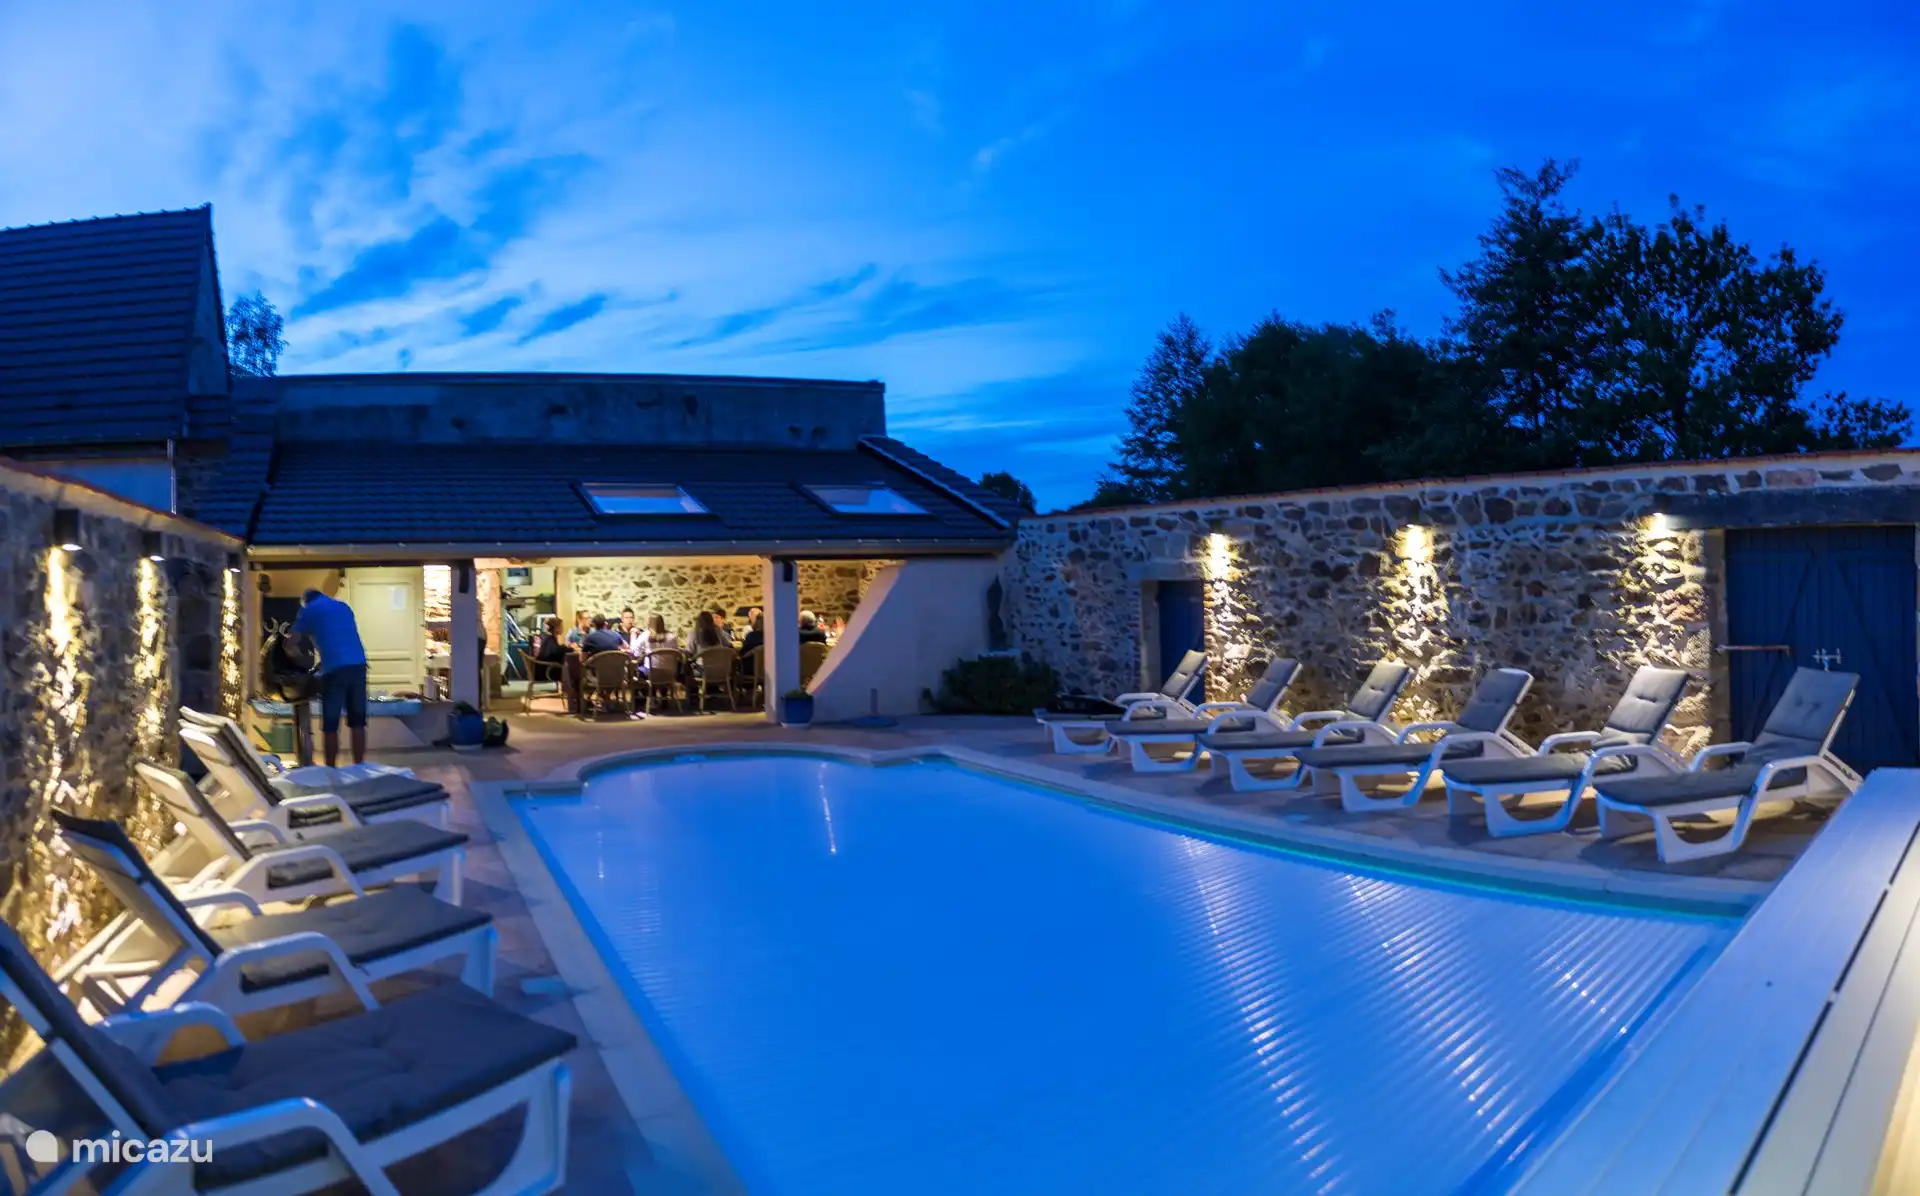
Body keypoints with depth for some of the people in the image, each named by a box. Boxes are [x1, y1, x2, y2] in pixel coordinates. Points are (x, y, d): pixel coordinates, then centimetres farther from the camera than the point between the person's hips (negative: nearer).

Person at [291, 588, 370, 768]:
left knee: (330, 725, 3)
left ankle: (331, 771, 6)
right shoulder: (344, 607, 25)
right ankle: (359, 768, 12)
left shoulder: (308, 610, 13)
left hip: (335, 668, -4)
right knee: (357, 722, 9)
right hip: (358, 664, 4)